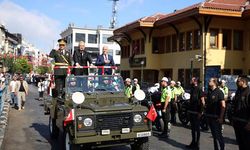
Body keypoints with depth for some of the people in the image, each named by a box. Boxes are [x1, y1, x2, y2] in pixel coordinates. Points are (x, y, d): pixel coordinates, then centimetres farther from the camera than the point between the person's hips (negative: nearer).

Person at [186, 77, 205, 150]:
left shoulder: (199, 89, -13)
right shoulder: (192, 89, 11)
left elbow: (203, 102, -16)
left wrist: (200, 112, -17)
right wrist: (189, 109, 14)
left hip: (196, 112, -8)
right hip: (191, 111, 8)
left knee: (197, 129, 1)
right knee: (192, 128, 16)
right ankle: (193, 143, 27)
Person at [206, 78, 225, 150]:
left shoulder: (219, 92, -11)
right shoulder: (209, 92, 10)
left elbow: (223, 106, -15)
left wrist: (221, 117, -19)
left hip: (217, 117, -7)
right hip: (210, 116, 7)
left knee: (218, 135, -3)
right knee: (214, 135, 14)